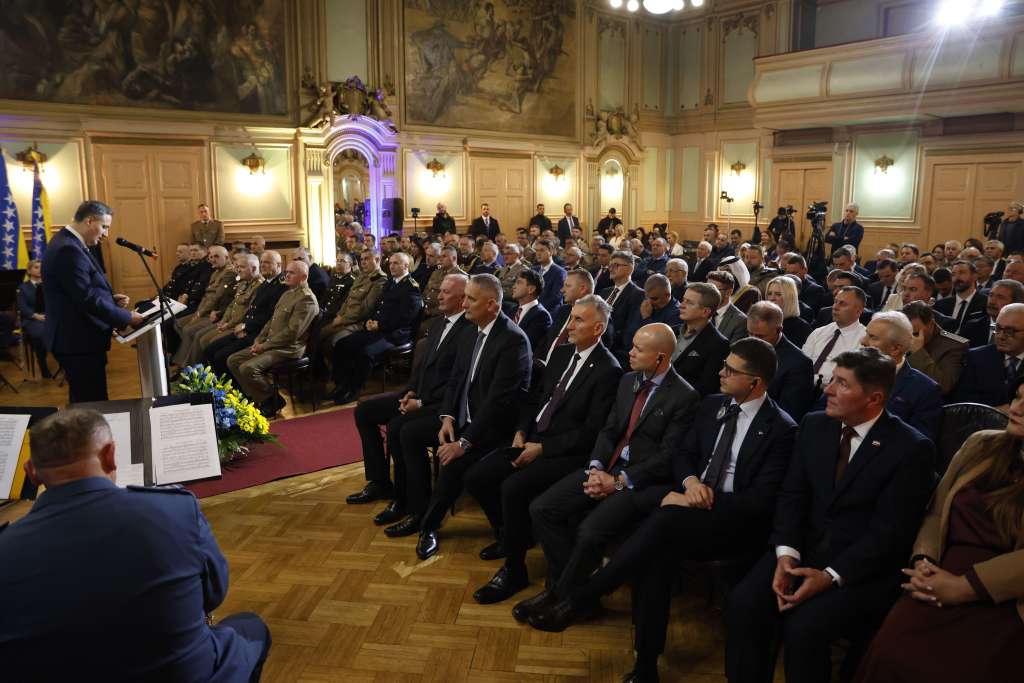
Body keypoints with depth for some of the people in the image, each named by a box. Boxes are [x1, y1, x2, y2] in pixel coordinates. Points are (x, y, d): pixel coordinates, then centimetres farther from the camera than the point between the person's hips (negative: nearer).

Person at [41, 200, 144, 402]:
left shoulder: (68, 242, 12)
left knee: (84, 400, 20)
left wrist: (111, 298, 7)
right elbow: (87, 298, -25)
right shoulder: (69, 249, -22)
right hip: (79, 341, -11)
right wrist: (127, 317, -18)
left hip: (76, 337, 11)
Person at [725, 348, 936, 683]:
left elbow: (889, 531, -14)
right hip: (805, 547, 5)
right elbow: (792, 496, 3)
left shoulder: (912, 449, -11)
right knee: (743, 604, -19)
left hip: (863, 567, -4)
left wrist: (830, 576, -22)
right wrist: (786, 554, -13)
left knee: (802, 626, -27)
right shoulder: (814, 425, 5)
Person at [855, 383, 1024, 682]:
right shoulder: (981, 445, 13)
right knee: (888, 656, -21)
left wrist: (962, 587, -15)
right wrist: (922, 562, -2)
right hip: (942, 580, 3)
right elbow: (936, 513, 14)